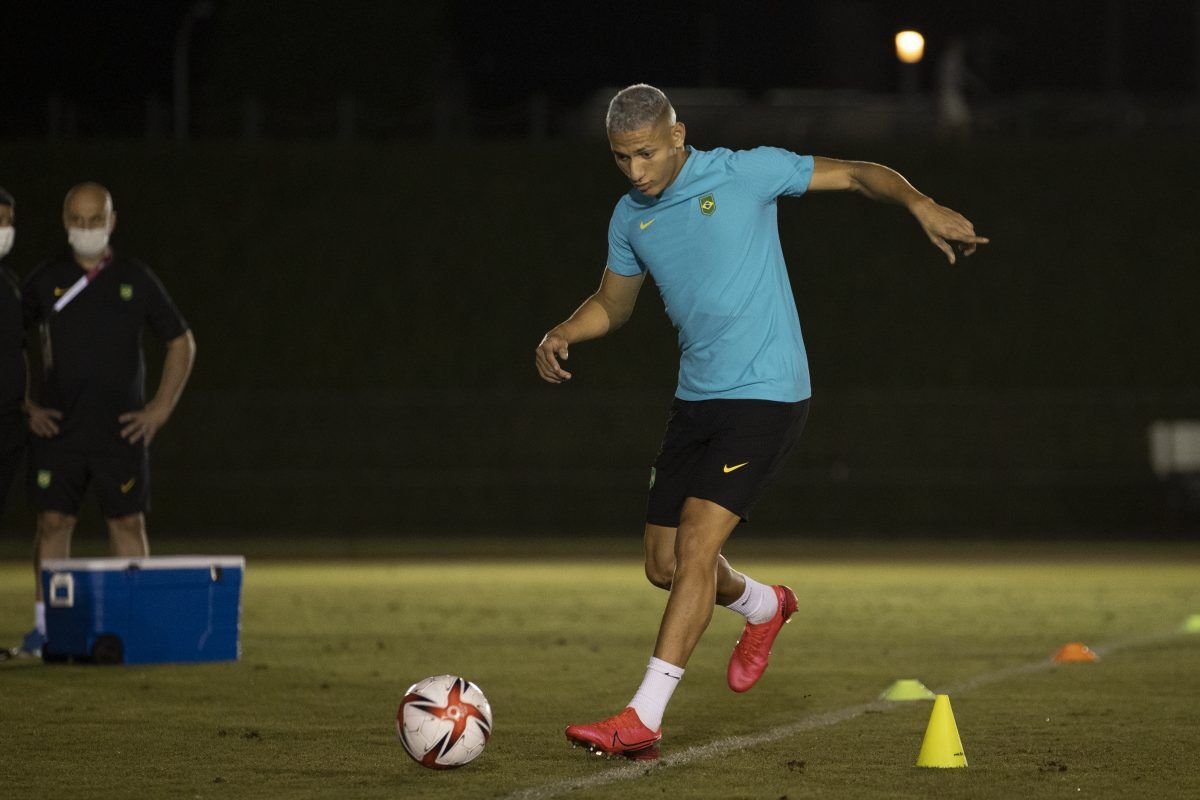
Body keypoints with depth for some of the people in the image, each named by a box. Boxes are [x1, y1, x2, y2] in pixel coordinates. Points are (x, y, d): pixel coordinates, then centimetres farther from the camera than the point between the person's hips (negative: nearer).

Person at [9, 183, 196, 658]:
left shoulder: (135, 280, 5)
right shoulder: (46, 281, 5)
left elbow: (181, 343, 11)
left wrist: (160, 409, 3)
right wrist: (24, 405, 3)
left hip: (120, 429, 0)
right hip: (57, 425, 0)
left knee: (128, 522, 0)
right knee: (53, 521, -4)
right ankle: (46, 625, 0)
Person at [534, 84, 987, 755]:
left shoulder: (745, 173, -8)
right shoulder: (631, 218, 8)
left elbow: (857, 174, -2)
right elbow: (613, 304, 22)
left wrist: (921, 204, -20)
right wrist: (561, 336, 2)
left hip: (767, 394, -7)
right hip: (696, 399, 7)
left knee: (695, 545, -17)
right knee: (666, 564, 8)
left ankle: (644, 717, -17)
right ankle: (763, 607, 41)